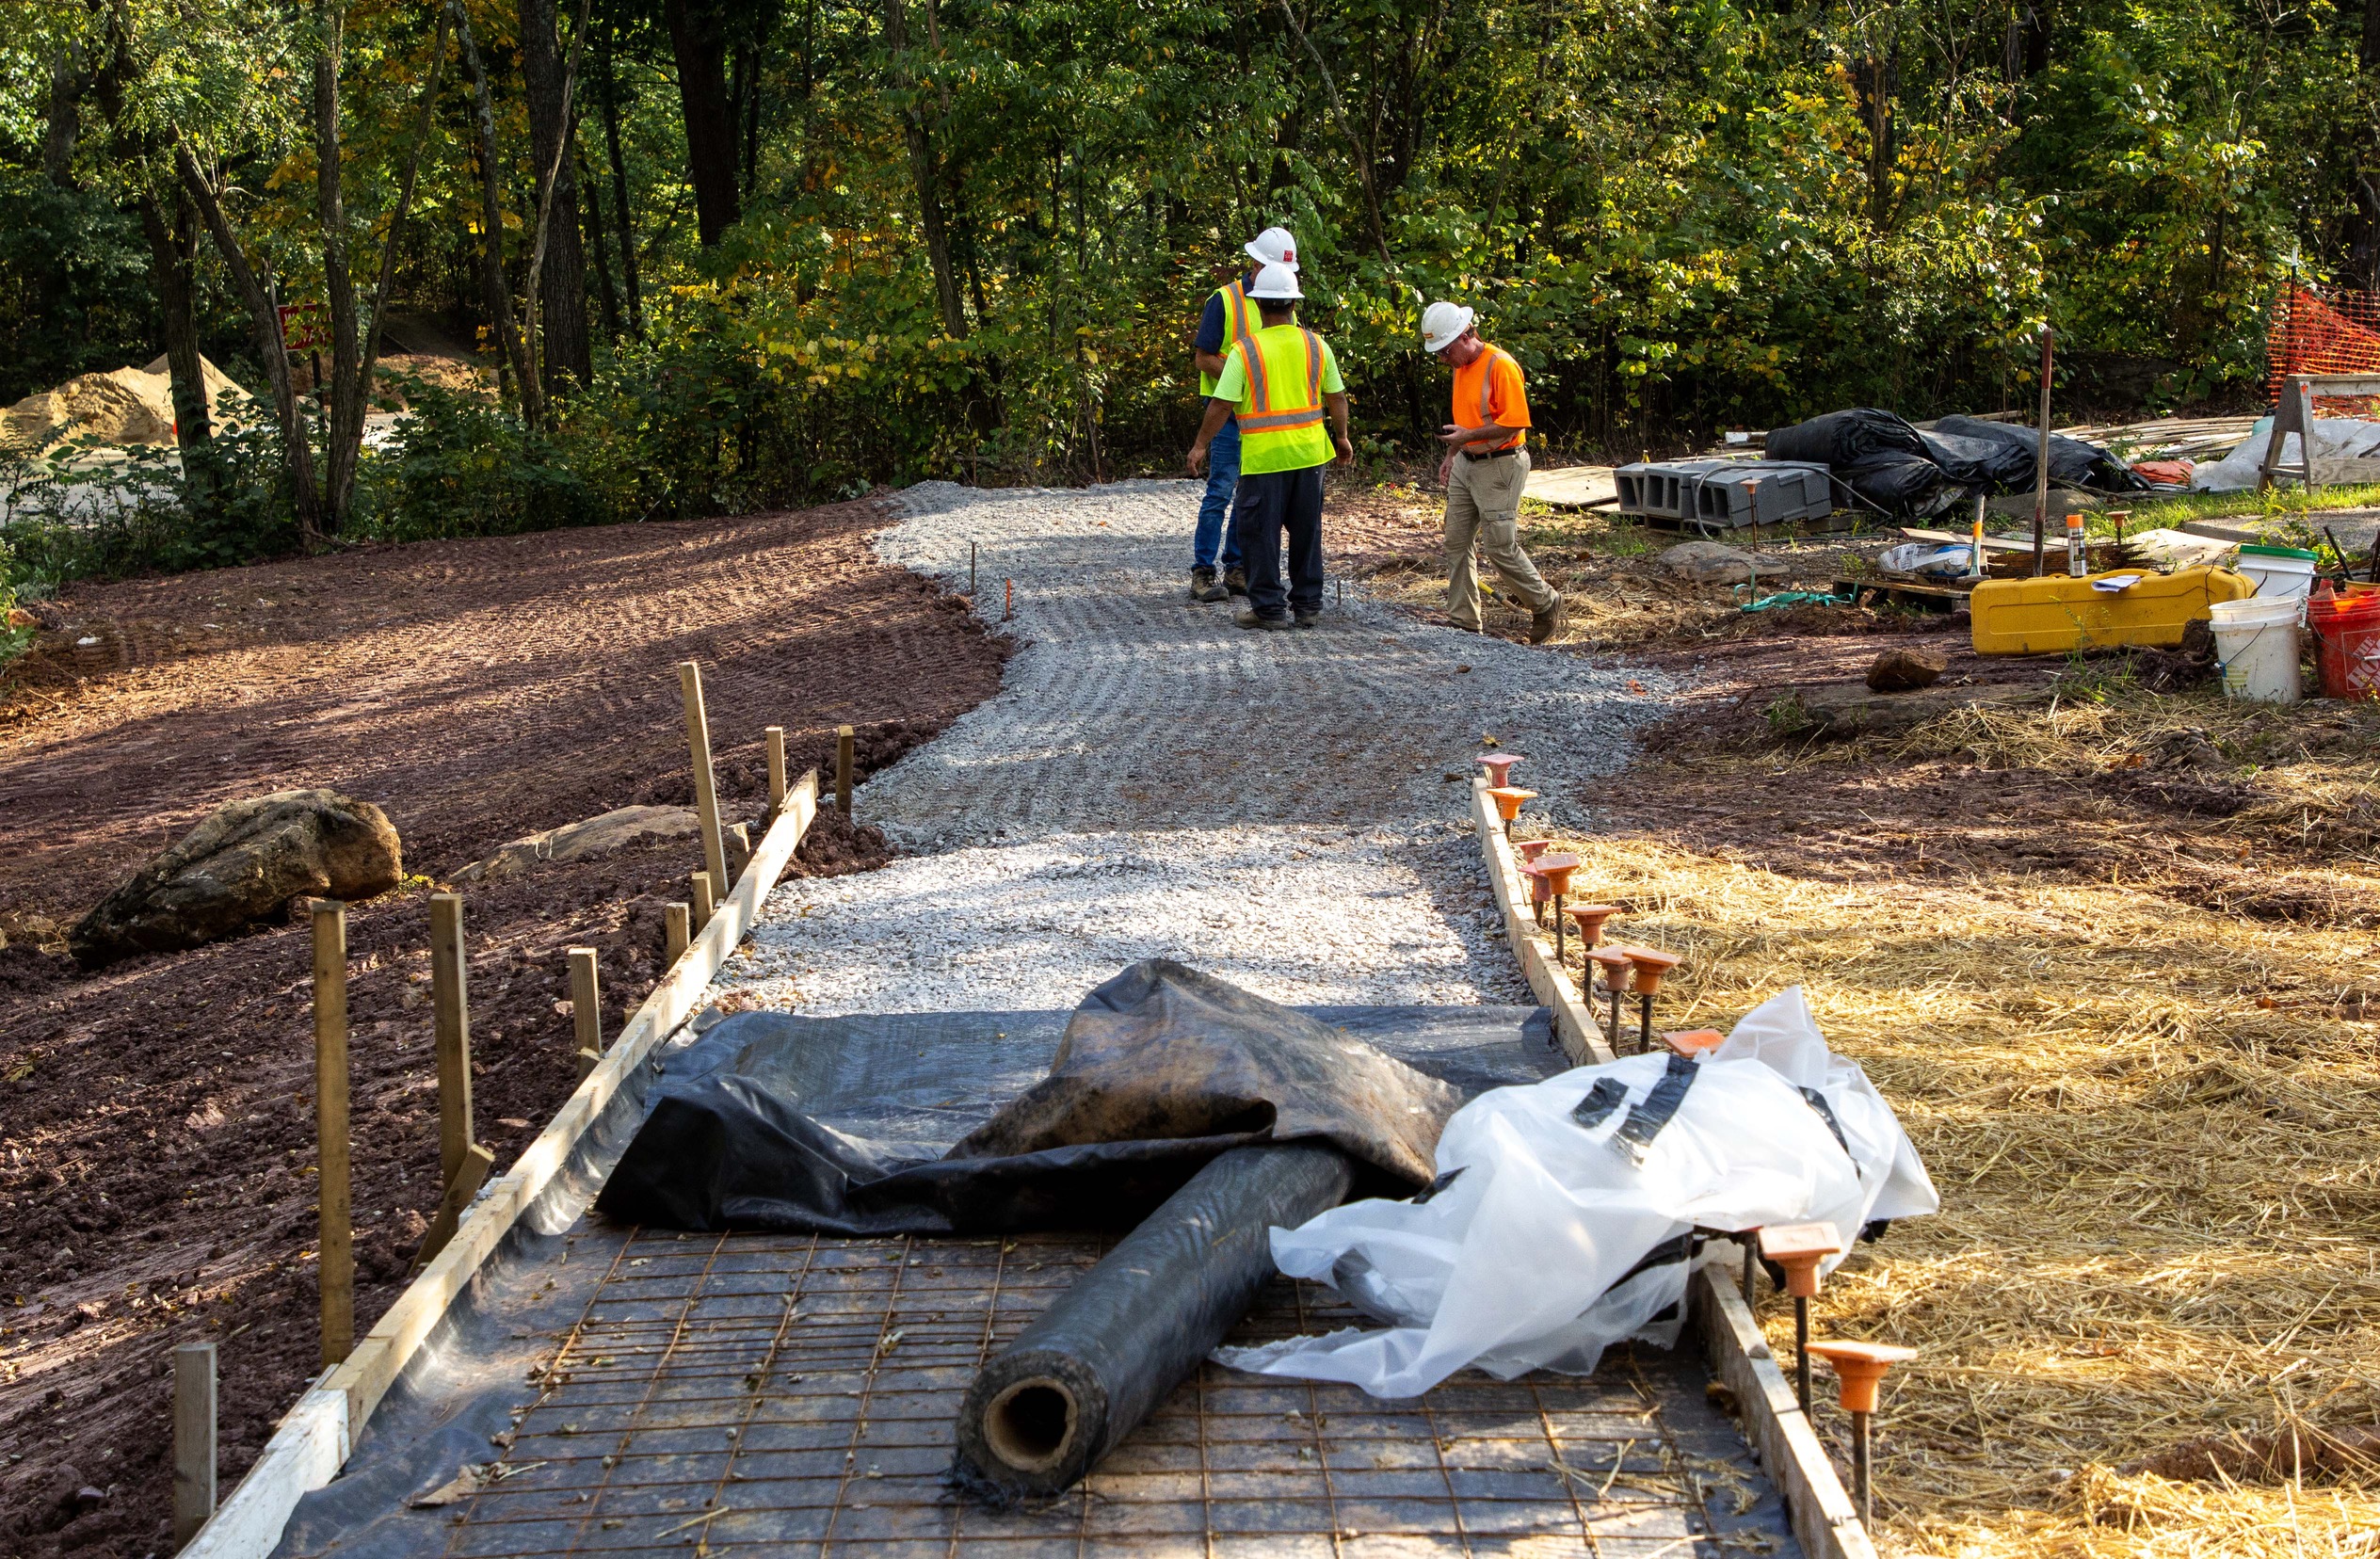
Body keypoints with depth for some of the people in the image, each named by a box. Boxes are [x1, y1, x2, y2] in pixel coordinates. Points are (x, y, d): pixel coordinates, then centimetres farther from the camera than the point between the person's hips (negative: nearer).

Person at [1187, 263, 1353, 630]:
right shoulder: (1316, 345, 2)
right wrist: (1342, 438, 22)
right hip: (1309, 451, 4)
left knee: (1261, 532, 5)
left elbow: (1222, 405, -11)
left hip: (1263, 456, -4)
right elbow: (1337, 397, 8)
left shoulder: (1244, 351, -10)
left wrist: (1201, 444, 1)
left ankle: (1269, 607, 7)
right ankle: (1308, 604, 20)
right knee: (1306, 531, 14)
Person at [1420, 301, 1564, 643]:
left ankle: (1546, 604, 12)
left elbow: (1516, 421, -22)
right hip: (1465, 464, 9)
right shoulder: (1461, 366, 11)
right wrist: (1451, 455, 14)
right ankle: (1464, 622, 12)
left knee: (1500, 546, -8)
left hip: (1499, 465, -9)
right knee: (1456, 543, 6)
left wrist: (1468, 436, -22)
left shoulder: (1500, 365, -18)